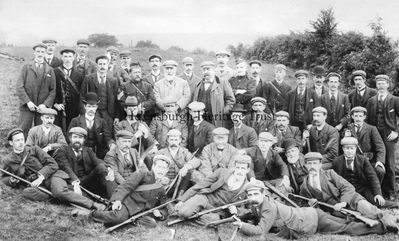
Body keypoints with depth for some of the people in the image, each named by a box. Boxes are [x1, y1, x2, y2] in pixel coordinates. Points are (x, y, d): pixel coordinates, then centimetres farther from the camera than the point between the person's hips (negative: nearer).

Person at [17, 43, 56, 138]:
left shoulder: (50, 70, 9)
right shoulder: (26, 67, 5)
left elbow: (53, 90, 5)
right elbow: (19, 87, -1)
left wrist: (45, 104, -8)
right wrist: (28, 102, -12)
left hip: (42, 107, 1)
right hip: (27, 106, -1)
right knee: (22, 132, -2)